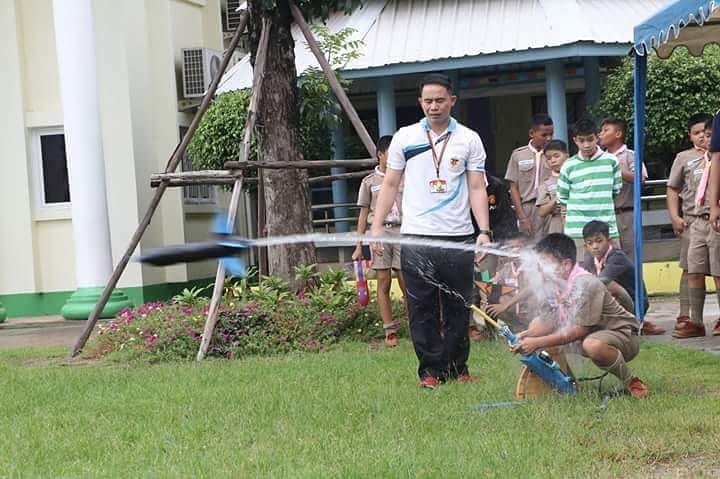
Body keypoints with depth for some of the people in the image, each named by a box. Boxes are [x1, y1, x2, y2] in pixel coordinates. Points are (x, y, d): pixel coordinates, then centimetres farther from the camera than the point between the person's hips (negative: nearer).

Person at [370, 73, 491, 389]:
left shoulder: (469, 140, 6)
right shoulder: (404, 138, 7)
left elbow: (477, 189, 4)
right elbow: (390, 185, 11)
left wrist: (484, 230, -8)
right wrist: (376, 227, 3)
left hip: (458, 237, 0)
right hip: (416, 236, 0)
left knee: (458, 308, 5)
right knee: (422, 309, 1)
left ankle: (457, 369, 16)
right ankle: (430, 370, 8)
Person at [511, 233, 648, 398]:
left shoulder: (585, 284, -27)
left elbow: (579, 330, -29)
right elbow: (548, 321, 0)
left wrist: (538, 343, -29)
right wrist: (526, 335, -21)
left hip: (622, 335, -8)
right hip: (589, 335, 9)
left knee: (592, 345, -42)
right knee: (536, 324, 3)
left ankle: (632, 382, -17)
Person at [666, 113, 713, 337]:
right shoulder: (684, 158, 13)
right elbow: (673, 190, 14)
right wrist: (675, 217, 3)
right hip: (693, 220, 0)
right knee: (692, 270, -3)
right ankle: (689, 319, -2)